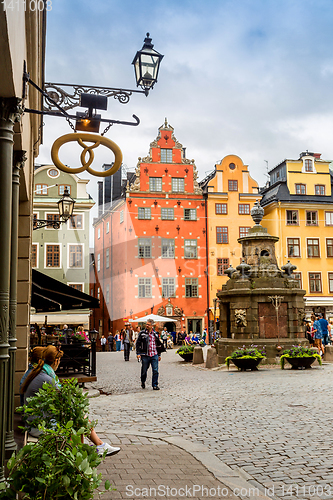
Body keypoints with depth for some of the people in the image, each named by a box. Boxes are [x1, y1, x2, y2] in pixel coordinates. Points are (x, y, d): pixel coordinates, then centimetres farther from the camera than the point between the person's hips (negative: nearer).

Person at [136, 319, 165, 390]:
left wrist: (159, 355, 19)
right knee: (144, 370, 9)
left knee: (155, 371, -3)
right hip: (145, 355, -2)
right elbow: (138, 343, 0)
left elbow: (158, 344, 19)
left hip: (154, 355, 2)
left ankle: (155, 385, 8)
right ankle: (143, 382, 35)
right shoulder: (142, 333, 0)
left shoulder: (155, 334, 10)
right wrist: (138, 353, -8)